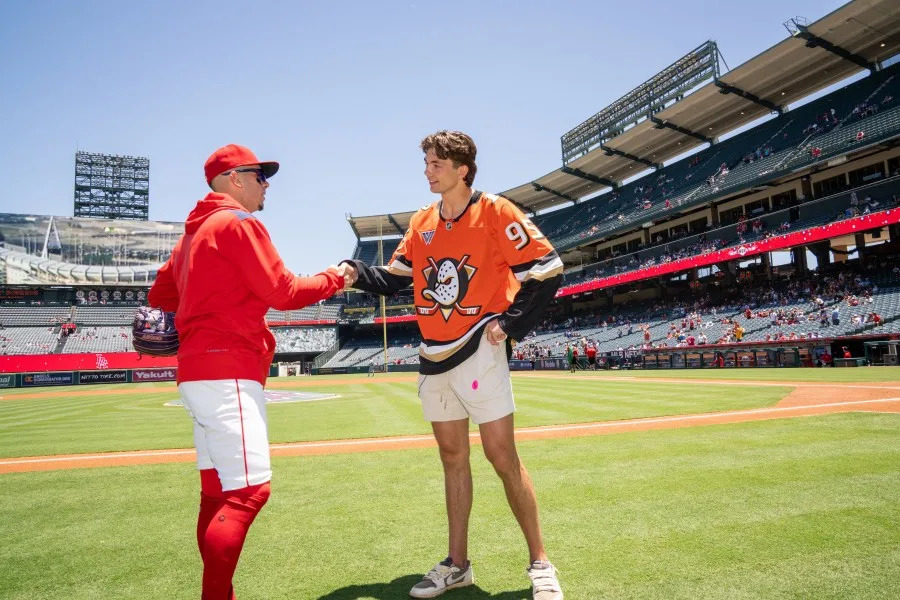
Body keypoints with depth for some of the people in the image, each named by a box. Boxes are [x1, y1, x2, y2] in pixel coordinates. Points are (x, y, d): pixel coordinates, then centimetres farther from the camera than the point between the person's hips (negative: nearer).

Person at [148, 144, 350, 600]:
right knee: (248, 490, -13)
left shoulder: (195, 230, 22)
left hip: (198, 371, 10)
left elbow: (159, 295, 25)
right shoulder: (239, 223, -6)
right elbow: (283, 293, -11)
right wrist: (334, 278, 3)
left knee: (217, 492, 13)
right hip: (227, 373, -10)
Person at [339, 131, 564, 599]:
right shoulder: (421, 222, 10)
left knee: (501, 454, -5)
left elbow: (547, 267, -9)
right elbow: (394, 279, 11)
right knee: (452, 457, 13)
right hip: (434, 357, 6)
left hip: (479, 350, -6)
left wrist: (511, 324, -12)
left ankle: (539, 563, 13)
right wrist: (356, 272, -6)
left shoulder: (494, 212, -8)